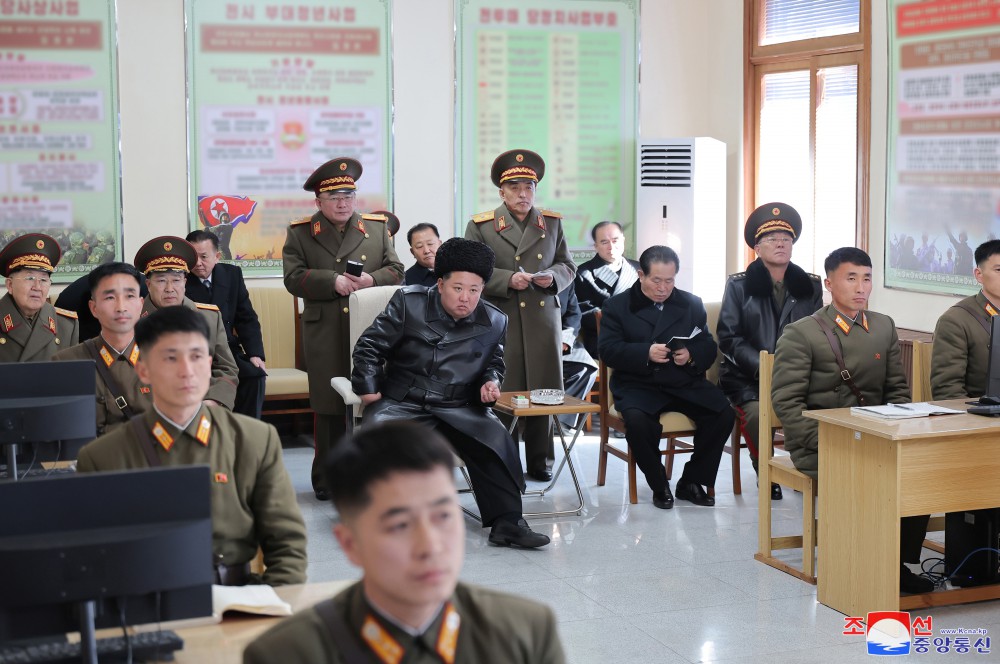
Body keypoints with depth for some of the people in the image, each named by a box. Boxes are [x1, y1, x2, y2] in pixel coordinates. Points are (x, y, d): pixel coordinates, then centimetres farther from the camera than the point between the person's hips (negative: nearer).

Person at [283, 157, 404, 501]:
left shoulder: (377, 228, 13)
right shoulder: (300, 233, 7)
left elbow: (395, 270, 9)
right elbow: (294, 278, -3)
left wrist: (372, 279, -11)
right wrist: (332, 282, -16)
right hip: (325, 338, -2)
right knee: (329, 407, 2)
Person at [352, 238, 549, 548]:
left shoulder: (494, 322, 7)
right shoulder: (409, 302, -1)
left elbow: (494, 363, 25)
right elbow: (370, 346, 5)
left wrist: (490, 381, 3)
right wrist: (367, 388, -2)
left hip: (458, 409, 2)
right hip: (401, 403, -2)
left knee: (496, 439, -24)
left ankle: (506, 521, -15)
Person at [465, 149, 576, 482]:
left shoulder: (552, 222, 12)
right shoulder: (480, 226, 2)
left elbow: (568, 266, 16)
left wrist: (553, 276, -7)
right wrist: (508, 279, -16)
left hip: (543, 320, 3)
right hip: (499, 321, -3)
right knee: (501, 393, -3)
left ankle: (540, 461, 18)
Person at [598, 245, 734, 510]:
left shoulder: (692, 304, 16)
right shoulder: (617, 306, 7)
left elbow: (709, 348, 12)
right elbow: (608, 350, -5)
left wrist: (691, 356, -12)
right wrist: (646, 353, -22)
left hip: (686, 383, 3)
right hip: (638, 385, -3)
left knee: (724, 413, -22)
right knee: (636, 419, -35)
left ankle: (692, 481, -3)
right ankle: (659, 485, -11)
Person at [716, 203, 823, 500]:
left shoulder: (810, 286, 14)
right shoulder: (739, 285, 7)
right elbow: (729, 338, 0)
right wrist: (763, 367, -14)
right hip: (748, 378, -2)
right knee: (756, 412, -33)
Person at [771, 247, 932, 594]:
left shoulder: (885, 328, 14)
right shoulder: (800, 334, -3)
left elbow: (898, 390, 17)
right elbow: (786, 401, -9)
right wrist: (823, 443, -19)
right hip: (818, 446, -5)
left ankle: (899, 562, -11)